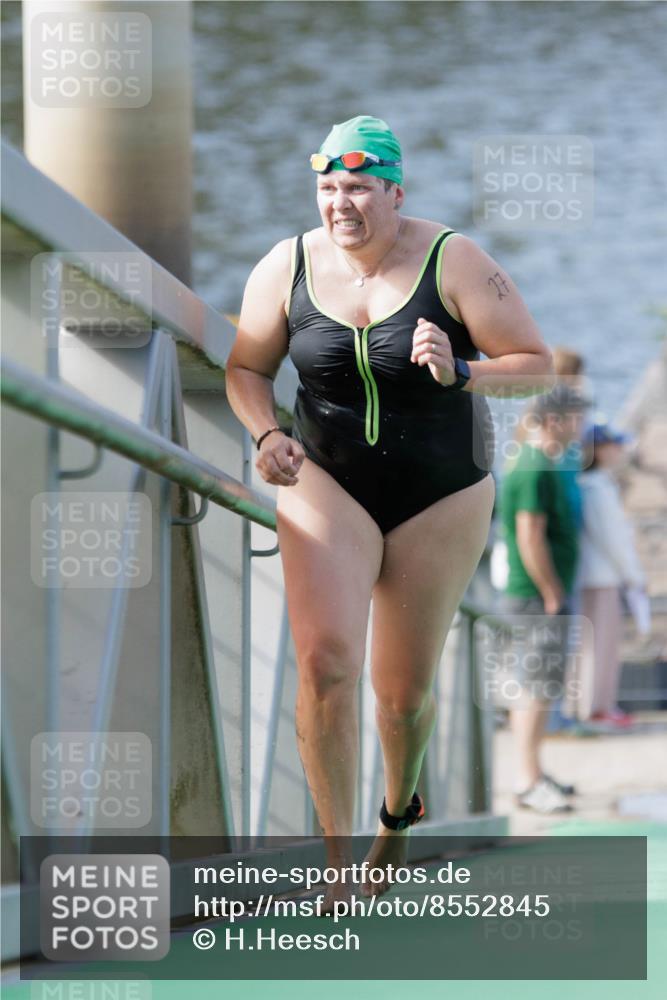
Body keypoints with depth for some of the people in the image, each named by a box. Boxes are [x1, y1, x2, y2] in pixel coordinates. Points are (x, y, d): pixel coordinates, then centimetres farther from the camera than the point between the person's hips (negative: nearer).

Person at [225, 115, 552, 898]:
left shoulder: (453, 264, -13)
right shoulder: (288, 268, -6)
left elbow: (536, 363, -9)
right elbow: (245, 368, 7)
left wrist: (459, 372, -28)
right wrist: (267, 435, -13)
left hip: (439, 494, -1)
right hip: (329, 486, 1)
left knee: (403, 691, 8)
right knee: (324, 663, -21)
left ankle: (398, 809, 43)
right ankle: (338, 864, -13)